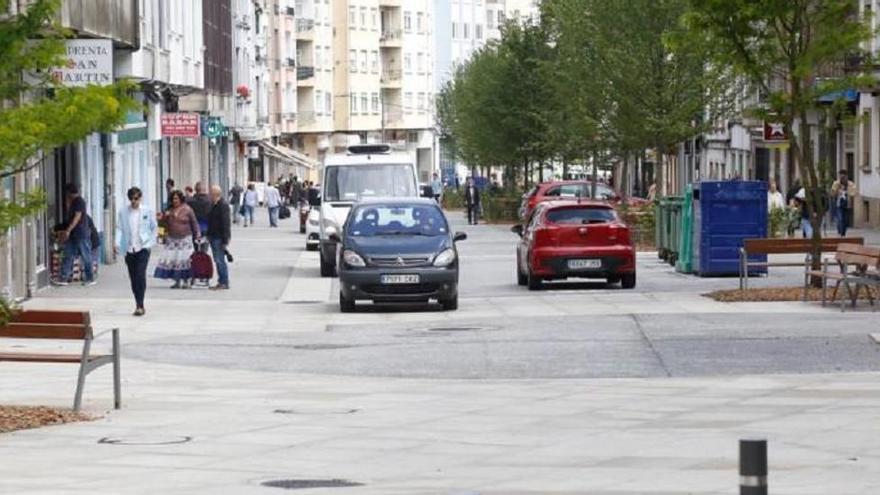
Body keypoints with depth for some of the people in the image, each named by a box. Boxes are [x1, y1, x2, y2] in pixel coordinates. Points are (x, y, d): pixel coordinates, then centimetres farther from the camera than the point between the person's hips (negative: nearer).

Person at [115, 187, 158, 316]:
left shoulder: (148, 211, 1)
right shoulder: (123, 212, 4)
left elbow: (155, 228, 8)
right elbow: (119, 228, 5)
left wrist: (150, 243, -1)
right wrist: (118, 244, -9)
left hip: (143, 248, -2)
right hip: (129, 249, 2)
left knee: (141, 275, -15)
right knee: (133, 278, 6)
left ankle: (140, 305, -15)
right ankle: (139, 305, 17)